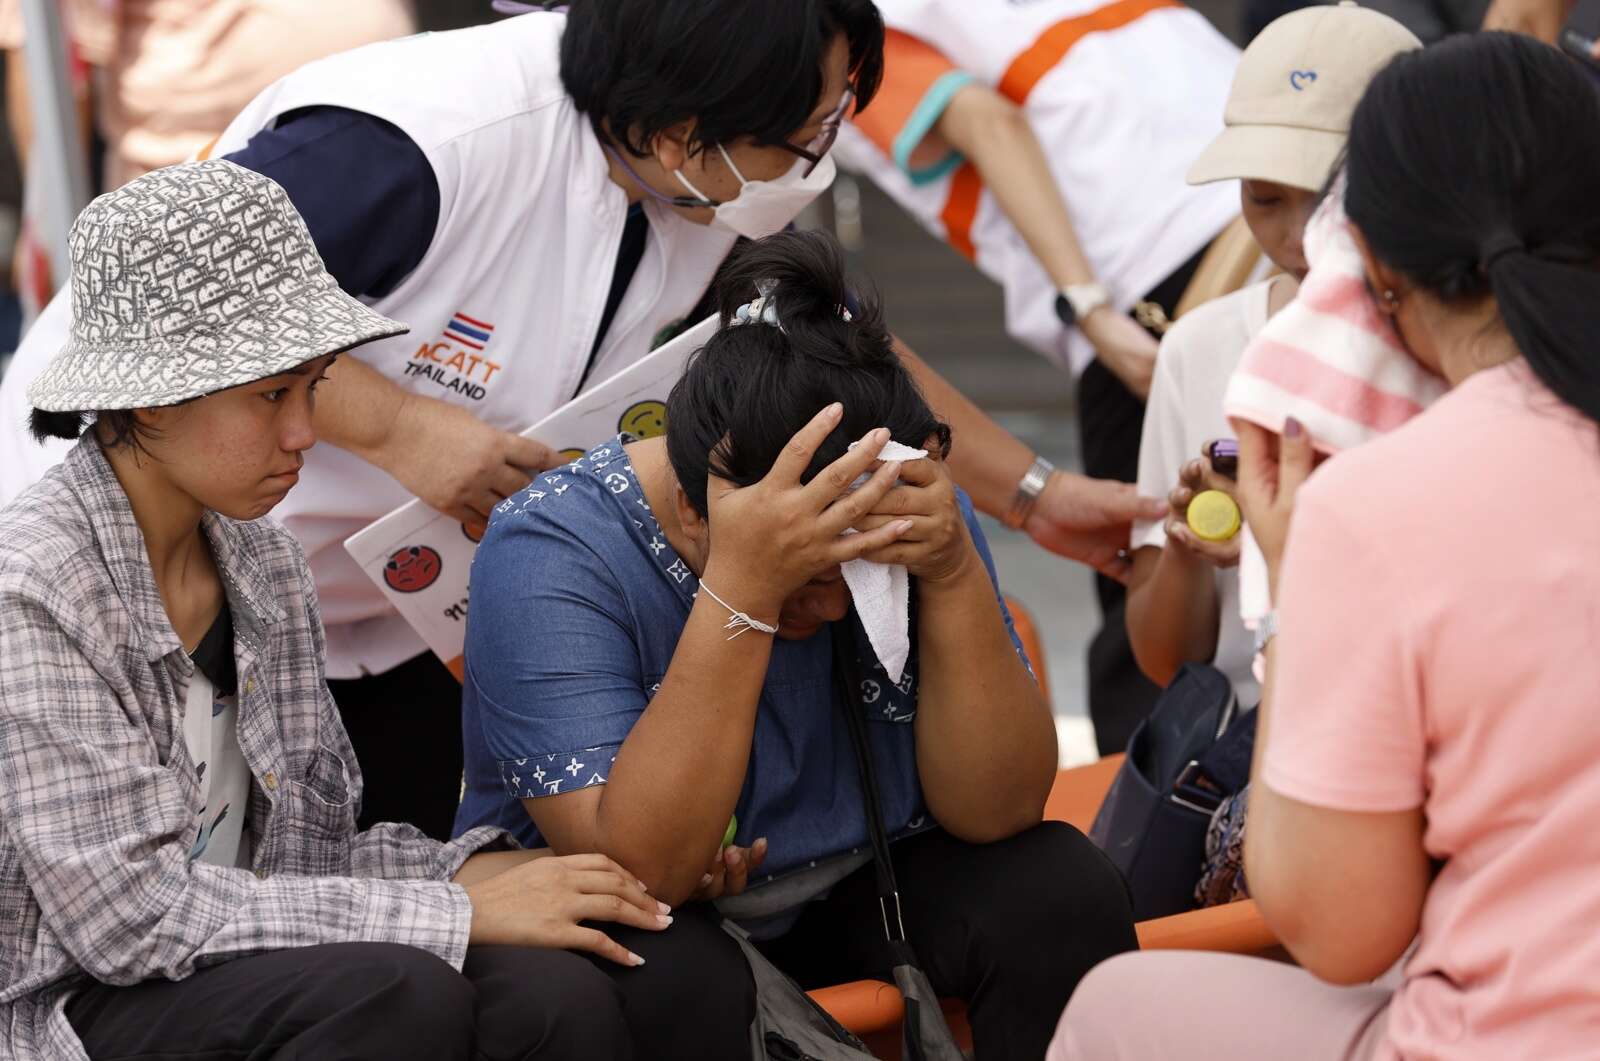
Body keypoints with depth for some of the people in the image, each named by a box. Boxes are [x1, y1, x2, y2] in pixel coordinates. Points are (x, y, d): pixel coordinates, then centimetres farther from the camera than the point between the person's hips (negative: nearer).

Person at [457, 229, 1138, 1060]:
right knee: (676, 982, -36)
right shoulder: (552, 550, -25)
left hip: (840, 896, 4)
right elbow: (634, 873, -32)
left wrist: (953, 573, -32)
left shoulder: (911, 524, -13)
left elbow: (997, 815, -17)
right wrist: (741, 590, -41)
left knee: (1062, 891, -19)